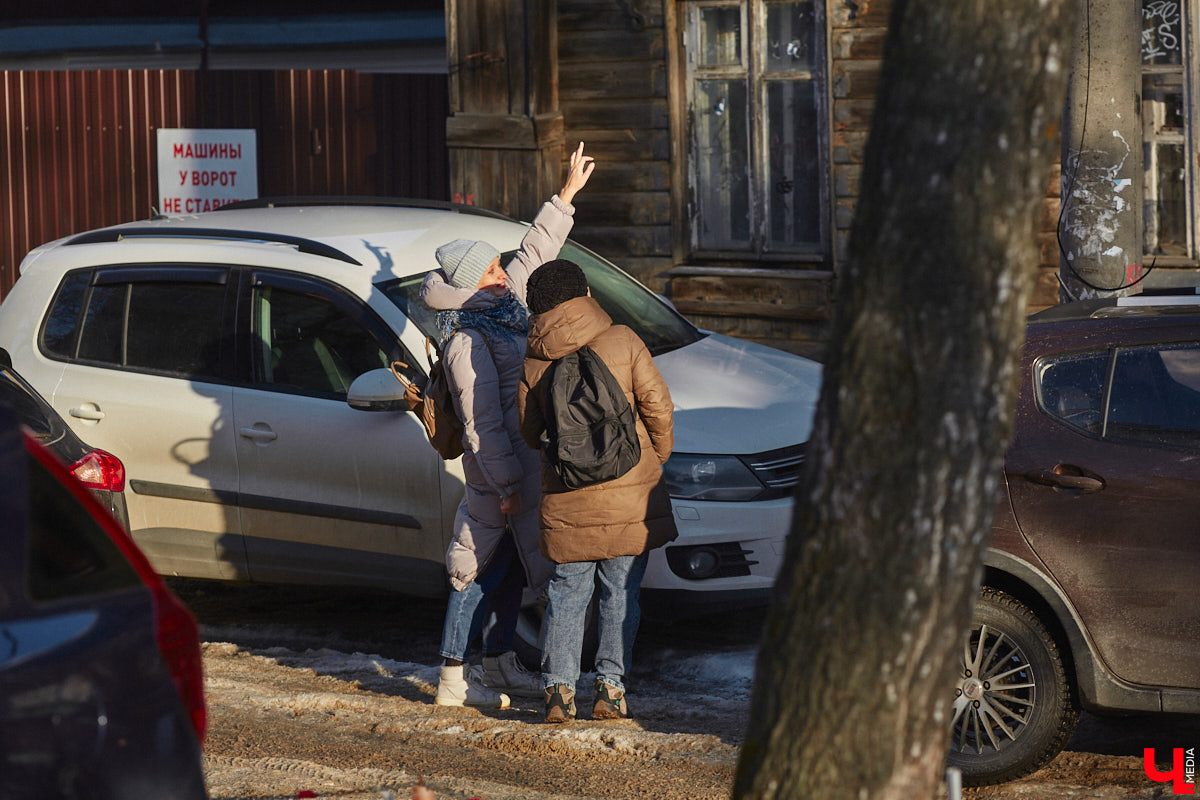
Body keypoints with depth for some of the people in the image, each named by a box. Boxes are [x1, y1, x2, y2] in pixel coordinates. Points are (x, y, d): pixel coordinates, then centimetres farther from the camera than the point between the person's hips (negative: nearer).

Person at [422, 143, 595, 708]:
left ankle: (499, 663, 28)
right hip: (498, 470, -9)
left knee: (511, 566, 17)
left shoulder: (505, 301, 6)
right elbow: (483, 425, -22)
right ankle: (454, 679, 2)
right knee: (484, 569, -3)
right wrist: (507, 485, -22)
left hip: (525, 464, 9)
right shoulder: (467, 343, -21)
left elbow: (536, 252, 20)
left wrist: (567, 195, 19)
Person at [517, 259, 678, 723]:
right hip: (629, 494, -2)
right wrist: (658, 453, 10)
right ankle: (610, 684, 3)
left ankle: (559, 688, 5)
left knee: (567, 593, 10)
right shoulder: (622, 342, -6)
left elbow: (530, 432, 6)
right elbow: (656, 403, -6)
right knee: (621, 594, 7)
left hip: (567, 502, 2)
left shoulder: (533, 363, 1)